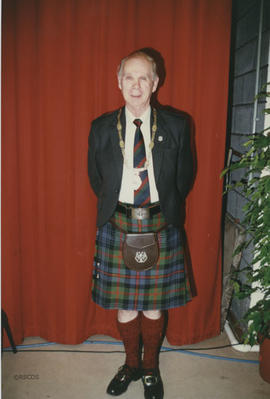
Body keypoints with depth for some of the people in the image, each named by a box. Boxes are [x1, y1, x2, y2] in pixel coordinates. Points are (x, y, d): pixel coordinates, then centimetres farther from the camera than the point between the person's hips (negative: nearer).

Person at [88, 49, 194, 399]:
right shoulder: (101, 128, 1)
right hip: (118, 226, 1)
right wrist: (116, 209, 11)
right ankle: (131, 365, 38)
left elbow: (184, 177, 8)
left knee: (154, 305, 12)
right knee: (125, 306, 12)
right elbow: (96, 179, 11)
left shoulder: (176, 126, -1)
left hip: (160, 228, 0)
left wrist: (164, 210, 10)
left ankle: (151, 369, 37)